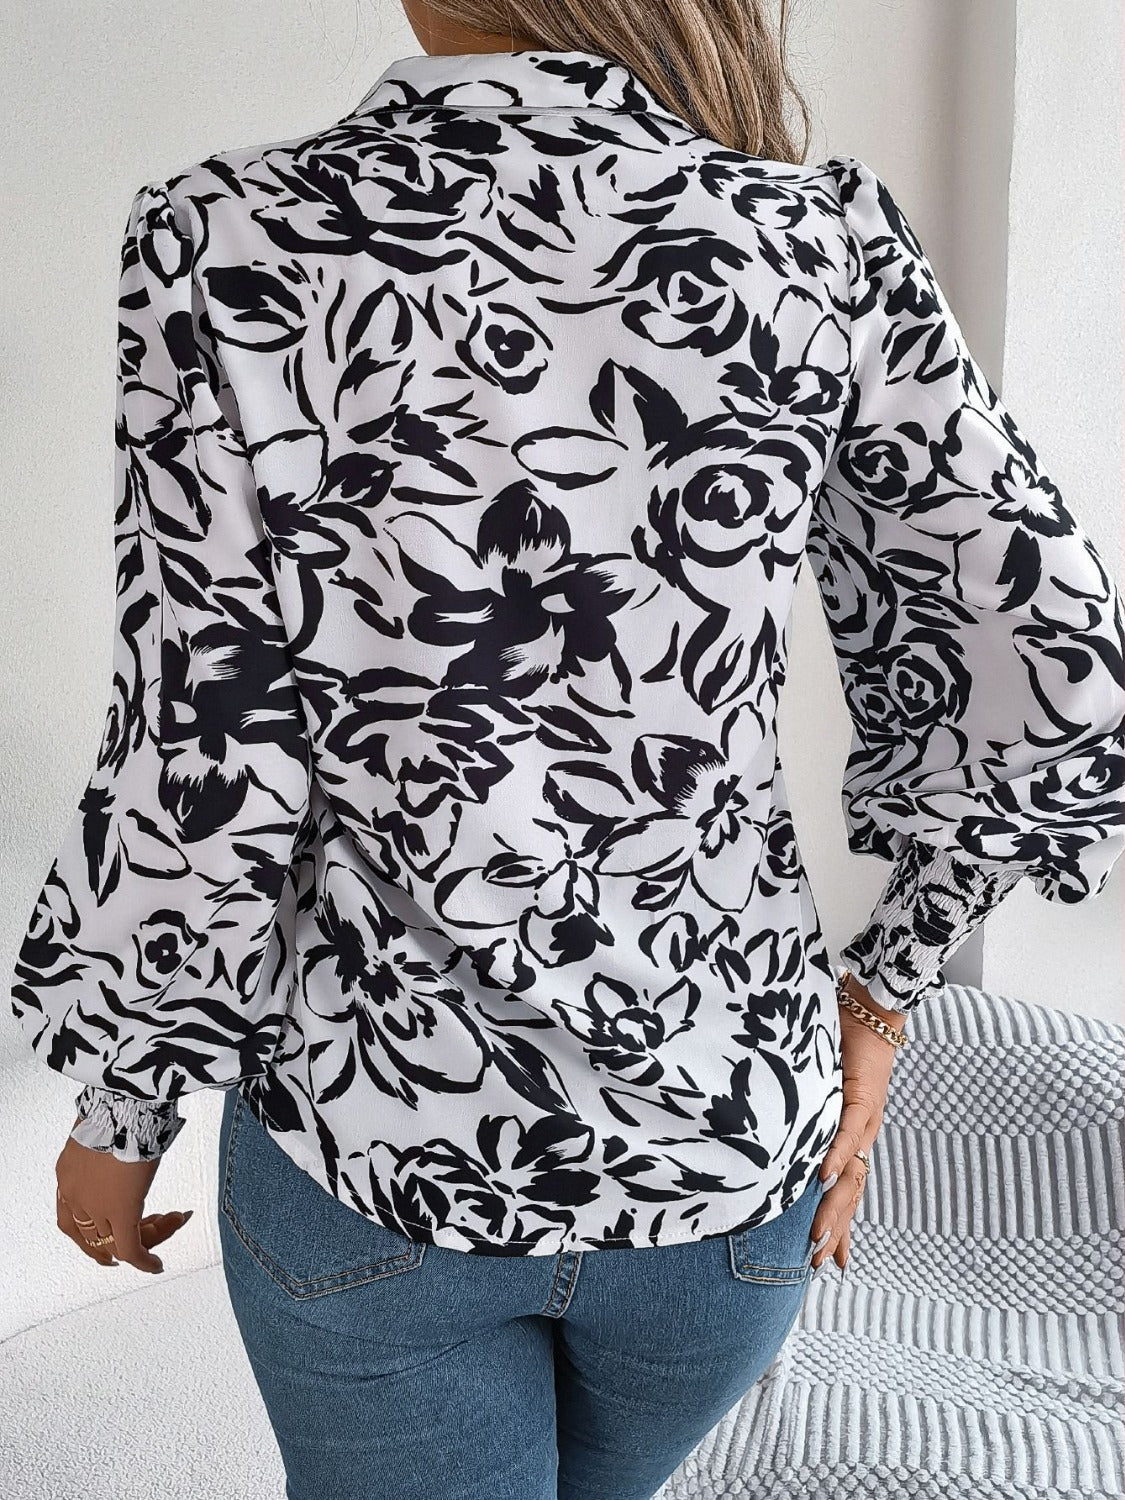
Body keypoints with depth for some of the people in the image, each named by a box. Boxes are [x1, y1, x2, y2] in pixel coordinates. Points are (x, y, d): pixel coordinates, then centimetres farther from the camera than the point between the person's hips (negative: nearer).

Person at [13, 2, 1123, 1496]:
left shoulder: (238, 240, -16)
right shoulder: (824, 237, -9)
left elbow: (201, 790, -16)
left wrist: (120, 1115, 2)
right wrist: (877, 996, 6)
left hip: (376, 1139, -2)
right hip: (728, 1142, 3)